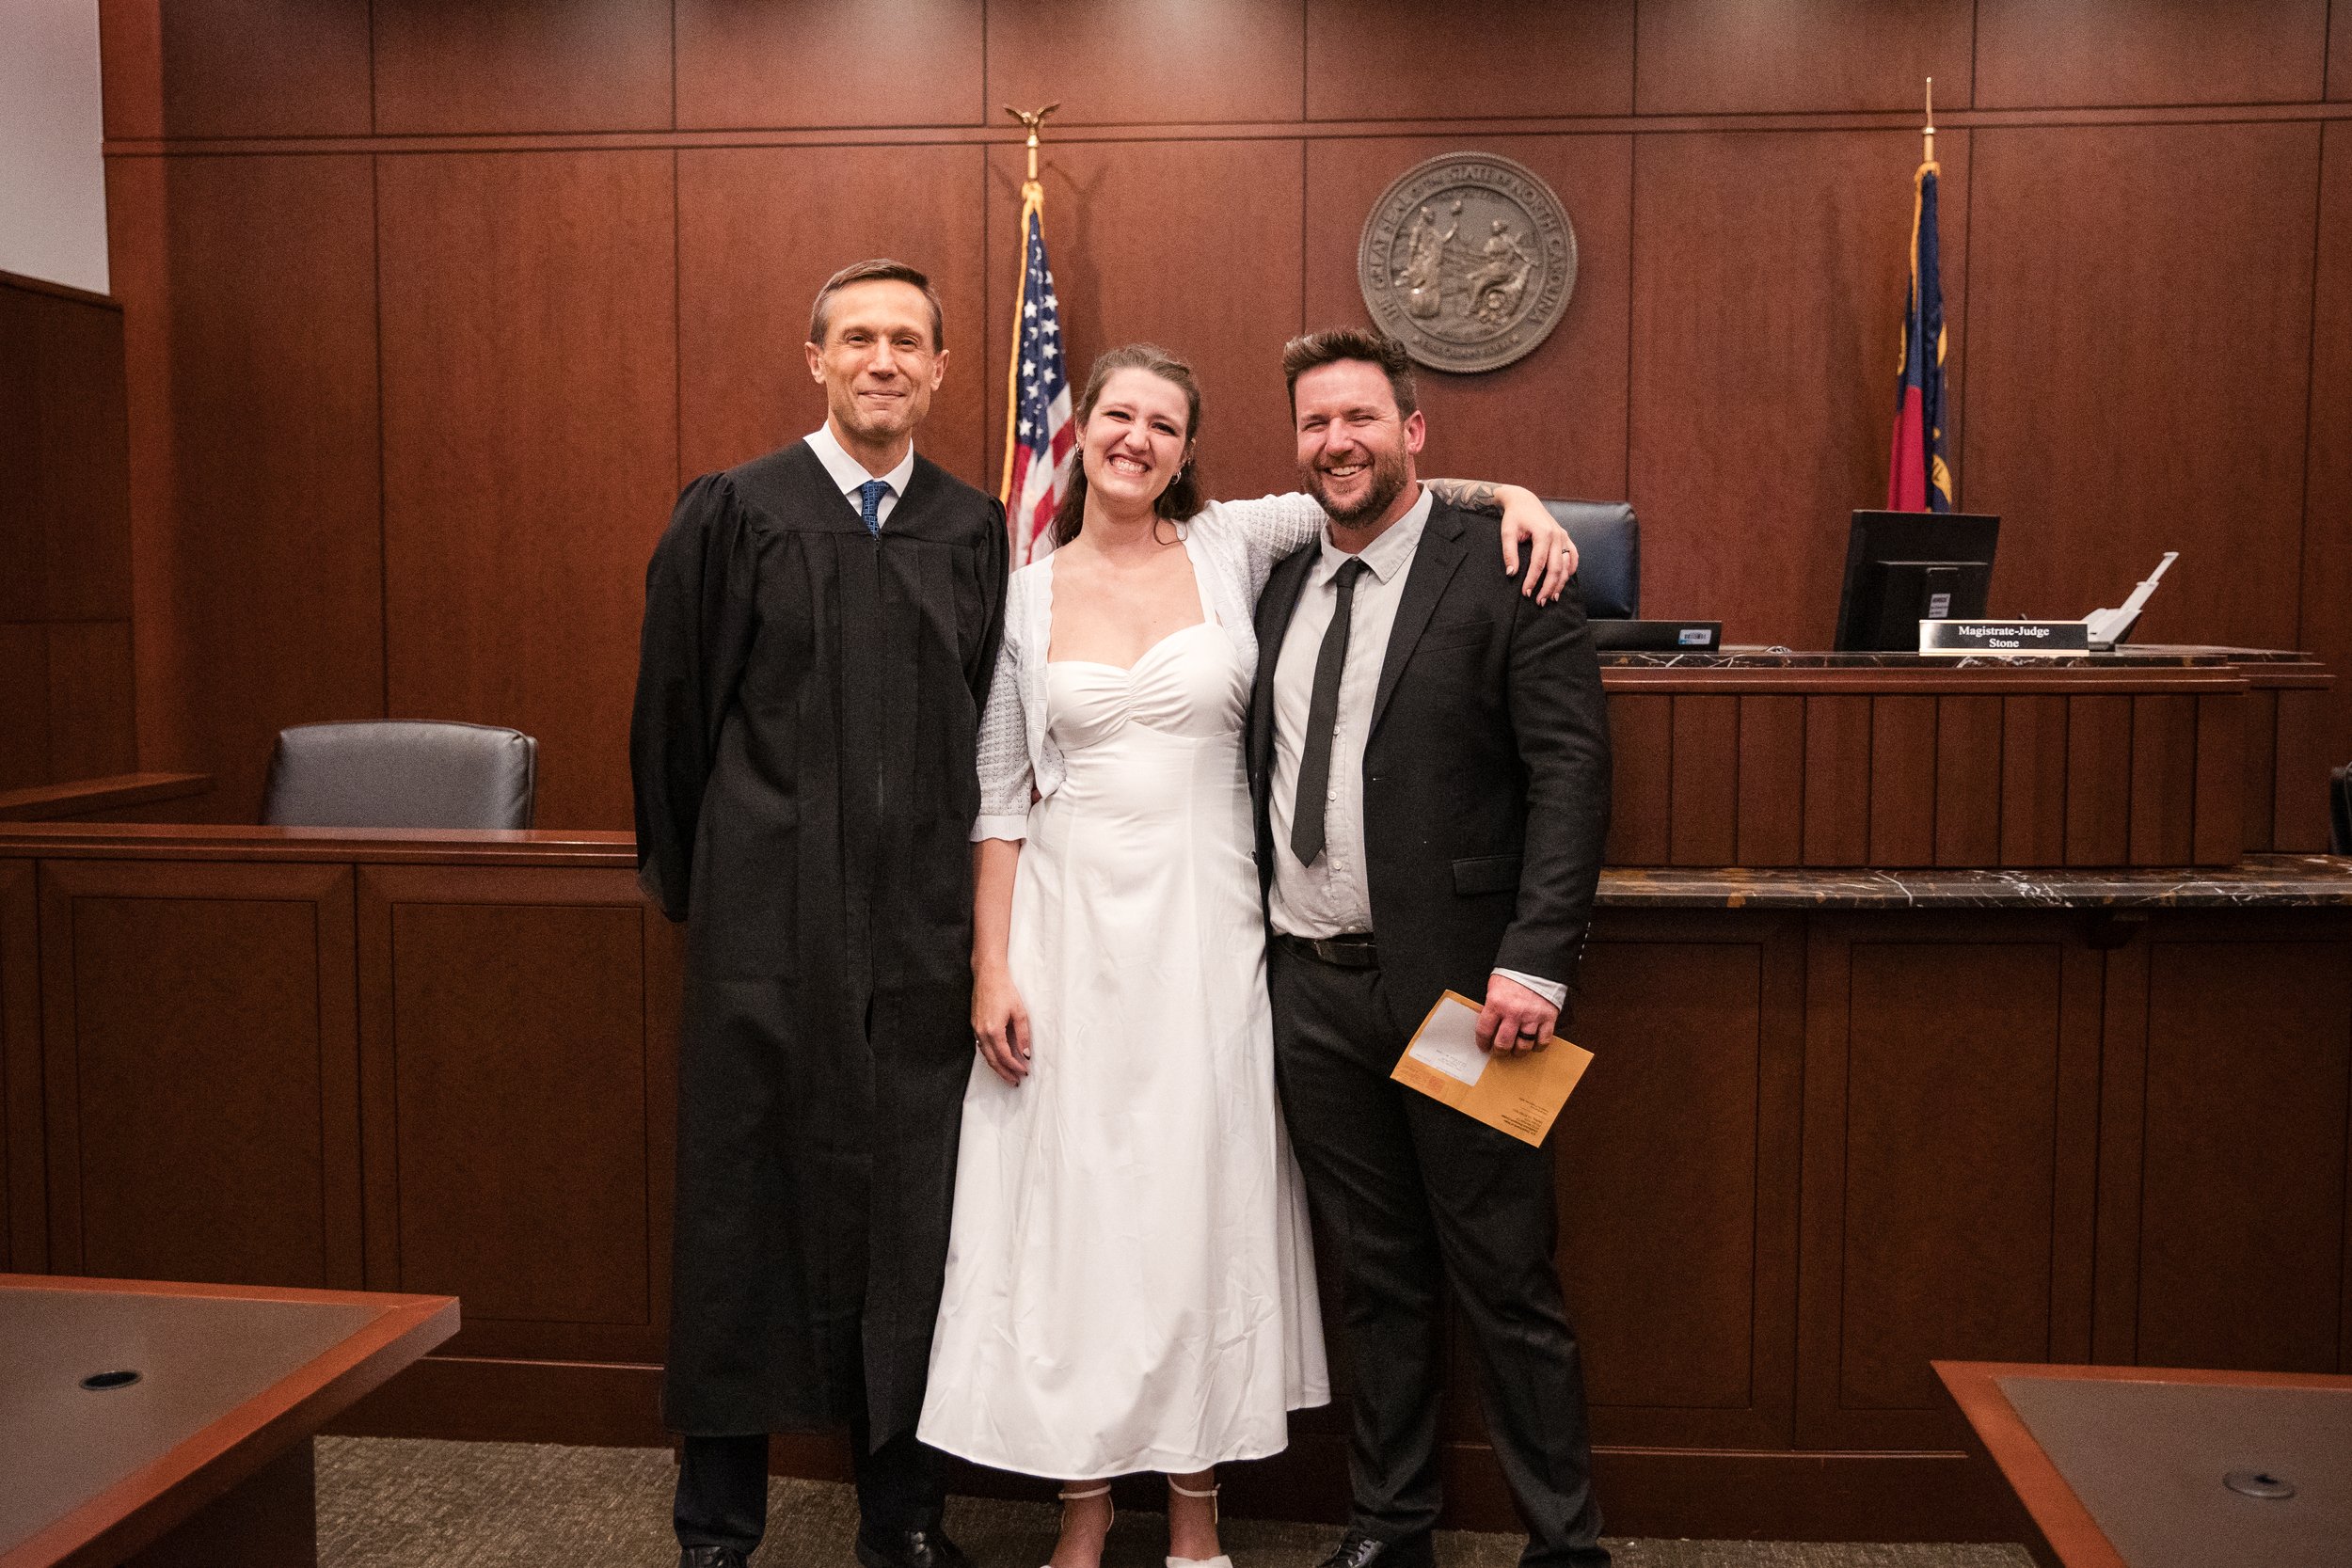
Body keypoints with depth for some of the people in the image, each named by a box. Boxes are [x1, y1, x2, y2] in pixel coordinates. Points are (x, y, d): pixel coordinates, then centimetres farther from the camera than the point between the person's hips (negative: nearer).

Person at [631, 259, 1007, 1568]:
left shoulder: (975, 530, 8)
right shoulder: (732, 512, 0)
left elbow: (988, 733, 10)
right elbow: (672, 712, 5)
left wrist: (971, 910, 9)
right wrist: (690, 882, 10)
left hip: (923, 932, 2)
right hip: (766, 927, -2)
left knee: (912, 1214, 9)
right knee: (745, 1203, 7)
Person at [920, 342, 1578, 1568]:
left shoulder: (1230, 547, 3)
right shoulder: (1026, 594, 5)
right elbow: (1001, 796, 5)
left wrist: (1508, 493, -7)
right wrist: (991, 968, -1)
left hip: (1205, 926, 0)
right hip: (1071, 925, 1)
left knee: (1201, 1202, 5)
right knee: (1071, 1202, 4)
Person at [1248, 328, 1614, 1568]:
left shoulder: (1503, 572, -5)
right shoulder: (1279, 588, 12)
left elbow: (1571, 769, -12)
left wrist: (1533, 959, -20)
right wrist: (1252, 943, 7)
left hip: (1457, 989, -5)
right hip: (1310, 988, 5)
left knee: (1505, 1283, 4)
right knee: (1376, 1280, 16)